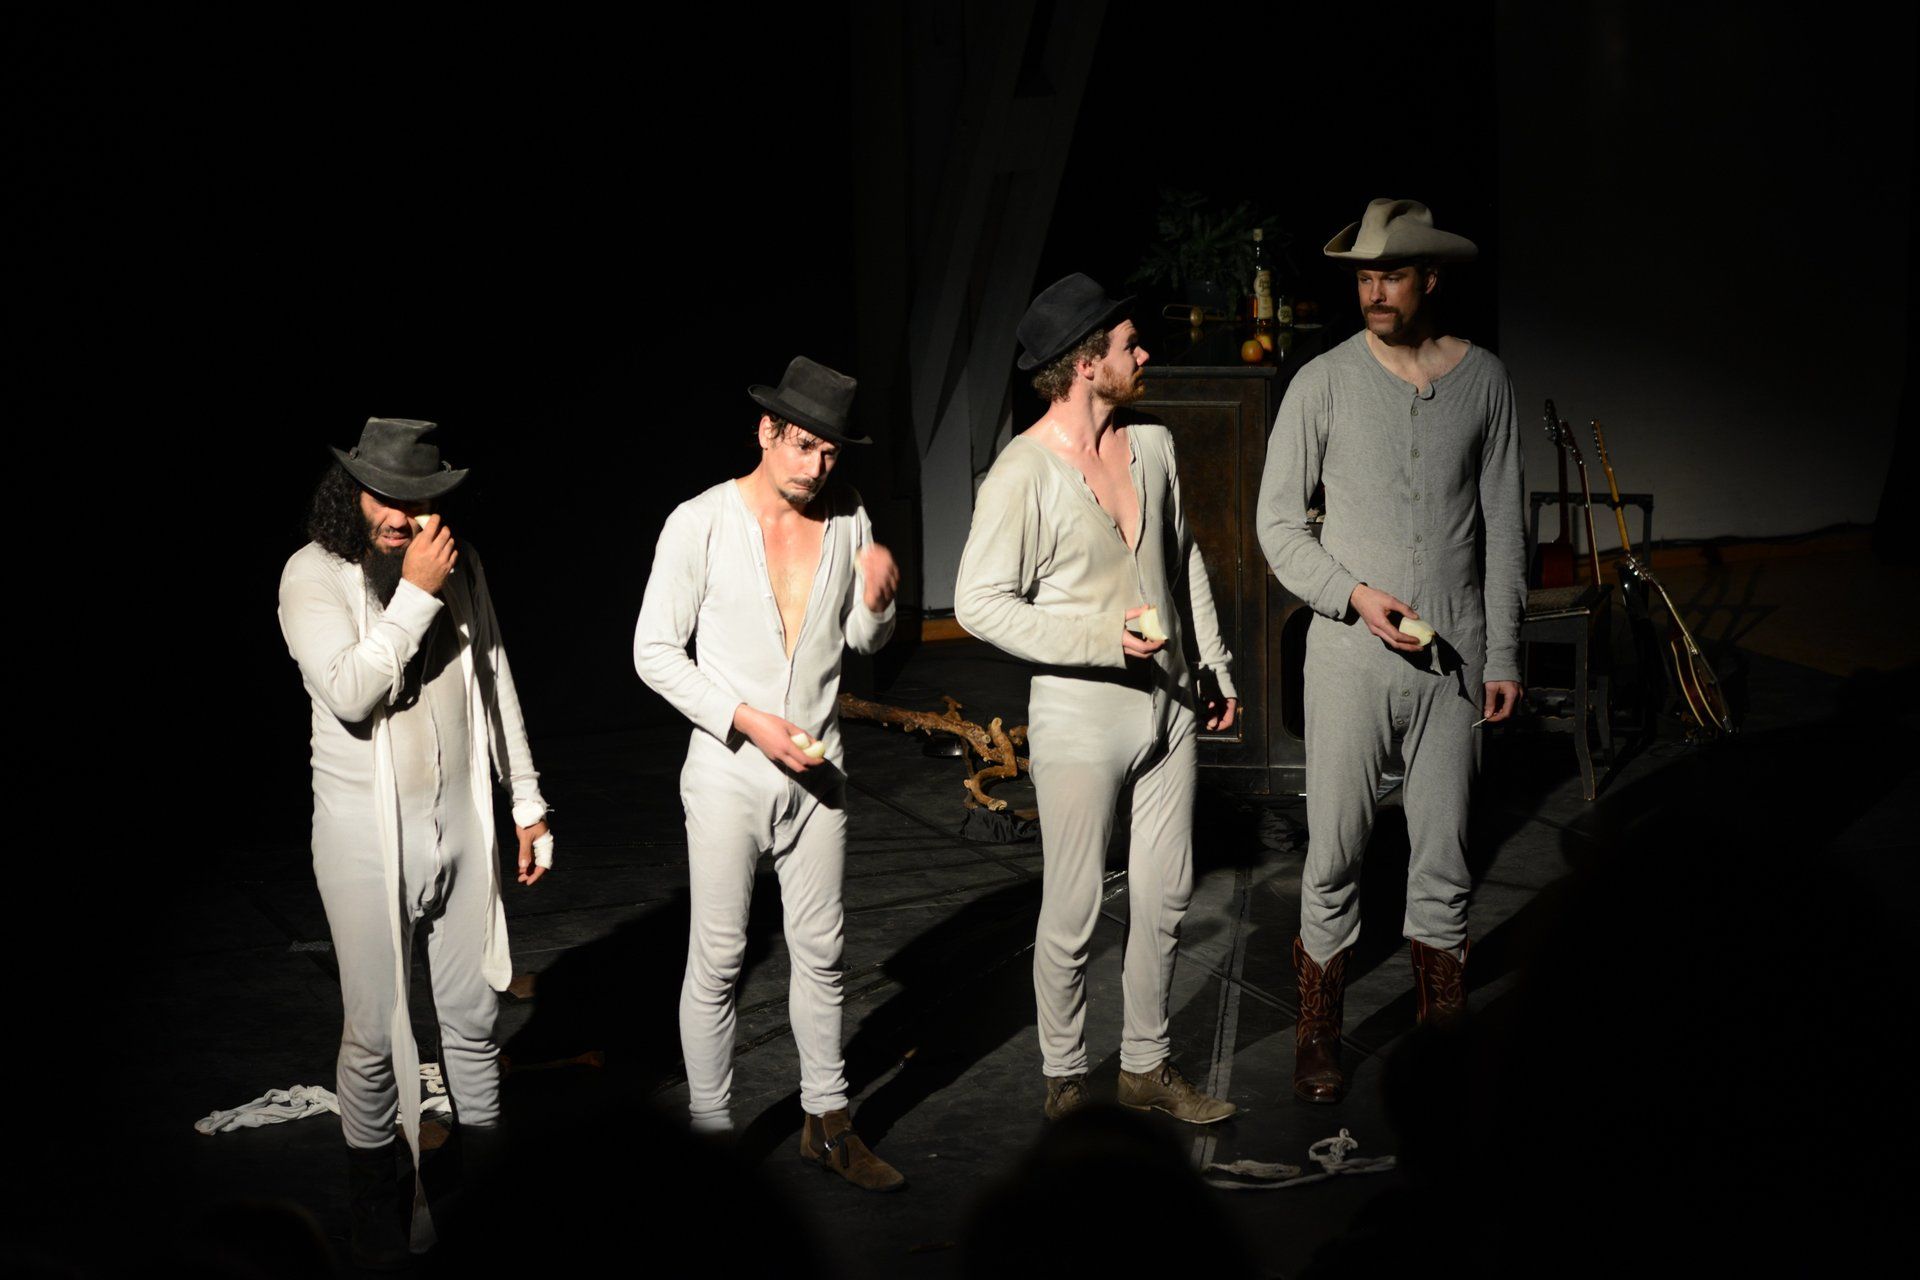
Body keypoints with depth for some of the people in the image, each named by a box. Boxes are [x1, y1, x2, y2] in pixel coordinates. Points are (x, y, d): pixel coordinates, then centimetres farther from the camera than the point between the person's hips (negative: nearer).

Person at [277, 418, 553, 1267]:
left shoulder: (459, 566, 4)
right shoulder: (316, 575, -12)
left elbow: (495, 681, 14)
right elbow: (348, 693, -24)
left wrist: (527, 801, 15)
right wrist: (415, 595, -25)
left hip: (461, 823, 4)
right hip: (368, 837, -4)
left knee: (472, 1016, 13)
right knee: (375, 1034, 3)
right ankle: (375, 1202, 20)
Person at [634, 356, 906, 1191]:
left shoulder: (846, 520, 3)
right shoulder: (701, 523, -10)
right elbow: (655, 652, -9)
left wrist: (877, 596, -9)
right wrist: (749, 720, -17)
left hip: (816, 771, 4)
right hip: (729, 772, -4)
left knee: (820, 951, 11)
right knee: (718, 958, 2)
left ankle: (827, 1123, 23)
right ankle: (710, 1129, 14)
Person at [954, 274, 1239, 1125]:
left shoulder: (1152, 444, 5)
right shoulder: (1022, 474, -16)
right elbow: (979, 604, -17)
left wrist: (1214, 664, 17)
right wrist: (1103, 640, -22)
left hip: (1166, 705, 7)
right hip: (1080, 717, -6)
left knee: (1165, 899, 13)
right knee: (1073, 912, 3)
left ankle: (1146, 1066, 27)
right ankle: (1064, 1079, 19)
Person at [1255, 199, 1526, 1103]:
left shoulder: (1484, 380, 3)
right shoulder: (1324, 383, -3)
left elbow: (1502, 526, 8)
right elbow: (1278, 525, 0)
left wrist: (1503, 653, 5)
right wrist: (1355, 595, -14)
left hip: (1454, 657, 2)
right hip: (1351, 655, -2)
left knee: (1445, 851, 8)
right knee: (1335, 852, 2)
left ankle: (1444, 1024, 21)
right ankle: (1318, 1036, 15)